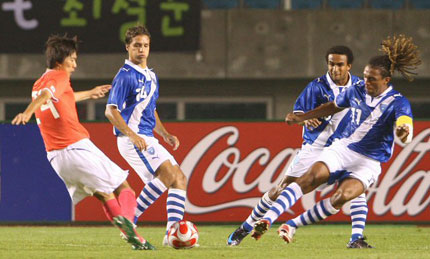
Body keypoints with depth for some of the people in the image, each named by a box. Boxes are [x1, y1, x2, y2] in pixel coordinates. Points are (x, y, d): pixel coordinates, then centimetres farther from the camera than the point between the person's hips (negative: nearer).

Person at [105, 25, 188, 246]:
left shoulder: (151, 76, 18)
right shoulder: (125, 76, -10)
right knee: (168, 174, -21)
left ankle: (173, 234, 6)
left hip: (148, 140, 9)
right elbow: (110, 111, -15)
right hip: (131, 139, -9)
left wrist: (165, 134, 15)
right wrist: (132, 135, -24)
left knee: (180, 179, 3)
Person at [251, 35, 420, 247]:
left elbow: (405, 137, -31)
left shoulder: (398, 103, -14)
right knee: (312, 177, -25)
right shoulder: (356, 90, 1)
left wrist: (403, 132, -57)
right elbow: (334, 106, 21)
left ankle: (293, 226, -18)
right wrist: (301, 118, 21)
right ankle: (267, 219, -32)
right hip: (343, 148, 3)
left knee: (343, 196, -29)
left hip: (369, 162, -3)